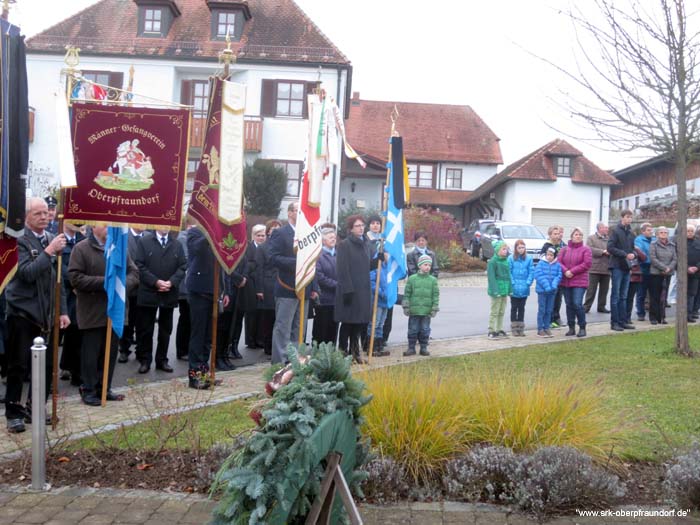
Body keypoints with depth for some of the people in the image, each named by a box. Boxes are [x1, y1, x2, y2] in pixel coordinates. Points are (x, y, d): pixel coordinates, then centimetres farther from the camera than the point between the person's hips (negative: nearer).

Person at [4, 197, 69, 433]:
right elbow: (27, 273, -21)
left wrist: (62, 310, 9)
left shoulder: (52, 239, 8)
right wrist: (49, 251, -25)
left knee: (46, 365, 8)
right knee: (18, 366, 3)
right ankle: (13, 413, 15)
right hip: (22, 312, -5)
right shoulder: (20, 240, -9)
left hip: (46, 314, 5)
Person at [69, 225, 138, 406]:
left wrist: (123, 283, -14)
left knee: (110, 351, 11)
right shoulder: (81, 248, -5)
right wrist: (105, 282, -18)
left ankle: (104, 388, 23)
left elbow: (134, 273, 7)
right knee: (91, 352, 3)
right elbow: (76, 278, -14)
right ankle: (88, 390, 14)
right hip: (92, 312, -5)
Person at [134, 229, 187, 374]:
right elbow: (139, 265, -6)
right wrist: (155, 282, -16)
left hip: (169, 294, 3)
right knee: (145, 329, 4)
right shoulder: (145, 241, 1)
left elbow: (183, 266, 3)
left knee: (165, 330, 9)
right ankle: (145, 360, 15)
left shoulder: (177, 244, 8)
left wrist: (172, 282, -13)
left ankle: (162, 360, 19)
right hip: (148, 293, -2)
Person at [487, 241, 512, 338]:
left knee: (501, 312, 14)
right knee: (494, 312, -2)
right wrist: (495, 291, -21)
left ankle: (499, 330, 23)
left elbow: (508, 276, 14)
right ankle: (491, 331, 4)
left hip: (504, 291, 7)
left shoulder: (506, 261, 10)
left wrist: (510, 289, 10)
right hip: (497, 291, -7)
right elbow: (491, 277, -16)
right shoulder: (492, 261, -13)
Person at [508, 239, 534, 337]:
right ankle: (514, 328, 12)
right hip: (514, 289, -2)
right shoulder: (511, 258, -6)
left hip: (524, 289, 2)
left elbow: (531, 272, -1)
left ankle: (521, 328, 19)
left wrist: (528, 283, -10)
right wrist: (513, 283, -13)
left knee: (522, 308, 12)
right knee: (514, 308, 6)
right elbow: (509, 272, -6)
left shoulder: (529, 259, -1)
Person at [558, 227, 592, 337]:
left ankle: (582, 328, 1)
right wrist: (565, 271, -15)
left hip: (579, 281, -4)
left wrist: (572, 271, -14)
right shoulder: (564, 249, 11)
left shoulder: (585, 249, 1)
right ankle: (571, 328, 18)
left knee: (577, 304, -12)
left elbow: (586, 264, -9)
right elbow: (559, 262, 3)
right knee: (569, 304, 8)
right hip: (565, 281, 4)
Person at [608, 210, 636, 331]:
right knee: (615, 296, -3)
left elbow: (632, 248, 20)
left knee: (623, 296, 10)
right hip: (617, 266, -7)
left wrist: (633, 254, -2)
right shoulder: (615, 231, -7)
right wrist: (625, 254, -17)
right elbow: (610, 248, -14)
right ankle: (614, 322, 1)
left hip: (627, 267, 7)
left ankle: (623, 321, 15)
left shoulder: (631, 233, 14)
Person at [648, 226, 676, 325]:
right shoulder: (653, 245, -2)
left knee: (663, 296, 7)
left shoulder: (672, 246, 10)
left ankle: (662, 317, 12)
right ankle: (653, 317, 3)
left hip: (667, 274, 4)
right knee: (654, 296, -2)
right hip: (655, 273, -4)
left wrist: (669, 268, -12)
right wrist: (664, 268, -16)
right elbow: (653, 259, -11)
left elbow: (675, 259, 5)